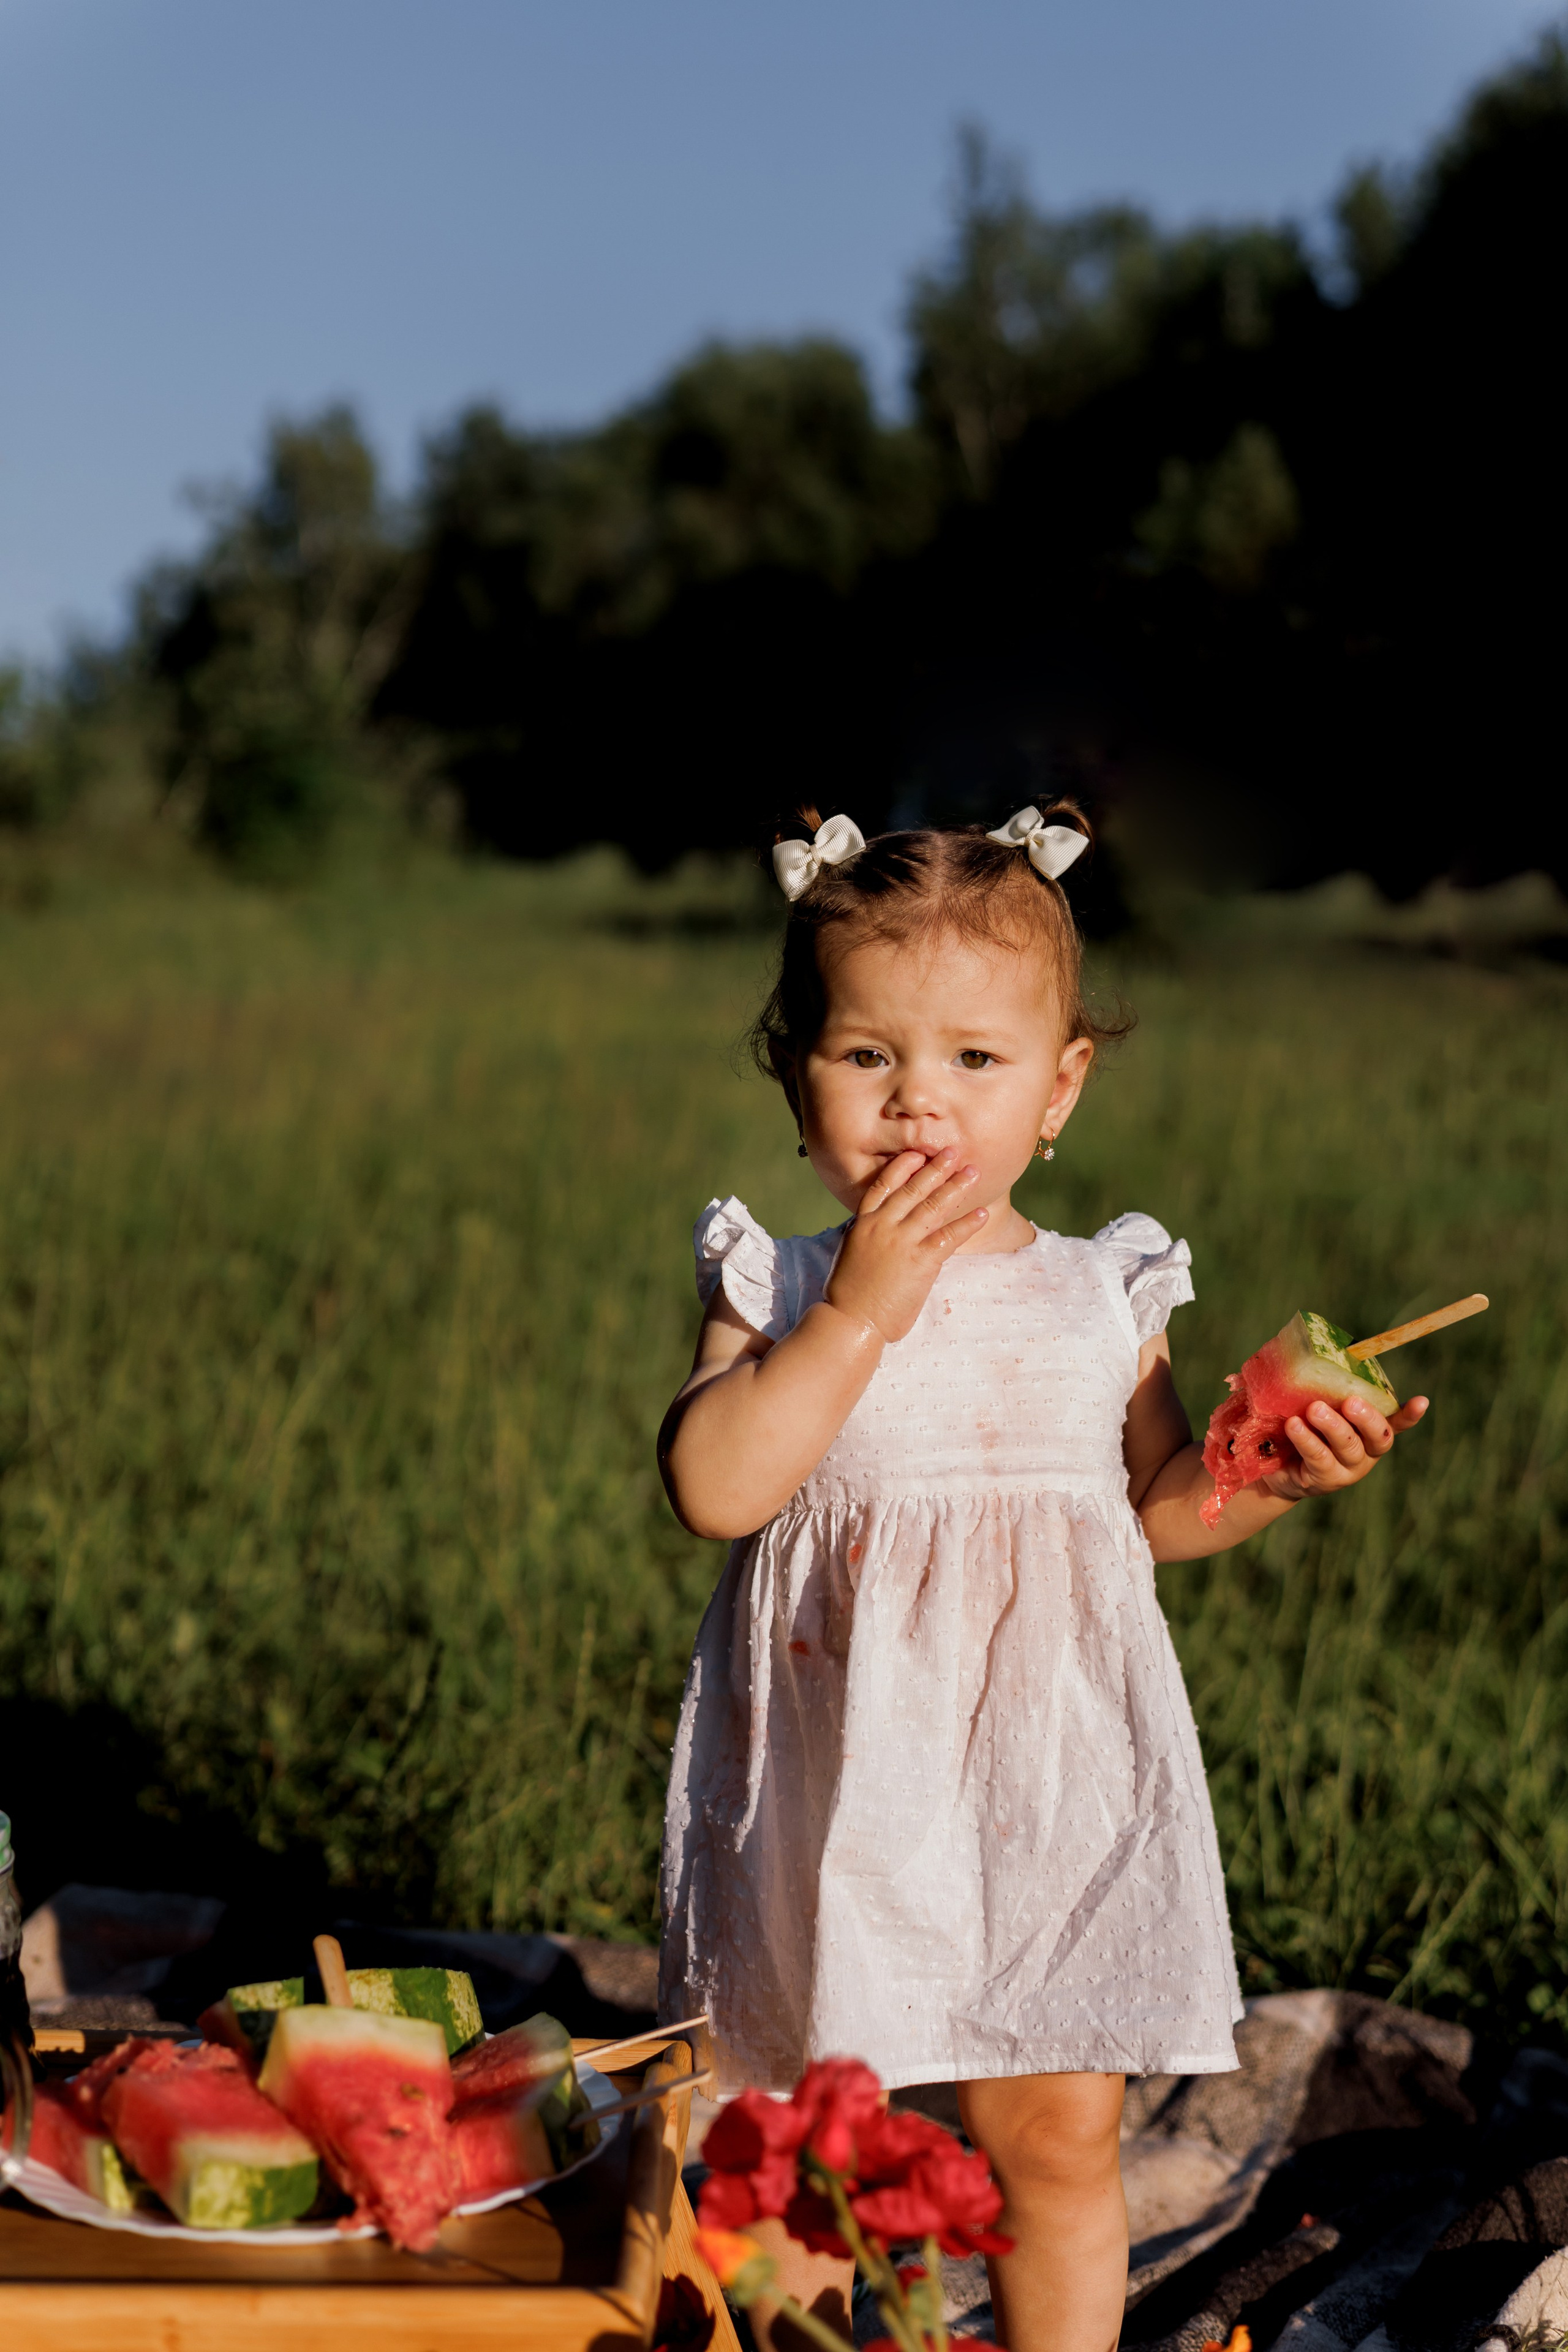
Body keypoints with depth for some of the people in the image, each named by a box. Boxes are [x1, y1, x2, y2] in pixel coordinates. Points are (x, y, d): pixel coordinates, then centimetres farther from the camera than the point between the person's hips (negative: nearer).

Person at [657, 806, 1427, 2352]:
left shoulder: (1103, 1299, 4)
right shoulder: (779, 1292, -2)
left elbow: (1153, 1510, 13)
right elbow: (716, 1490, -18)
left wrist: (1270, 1477, -6)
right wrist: (863, 1310, -19)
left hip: (1045, 1785, 1)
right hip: (835, 1789, -1)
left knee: (1059, 2137, 7)